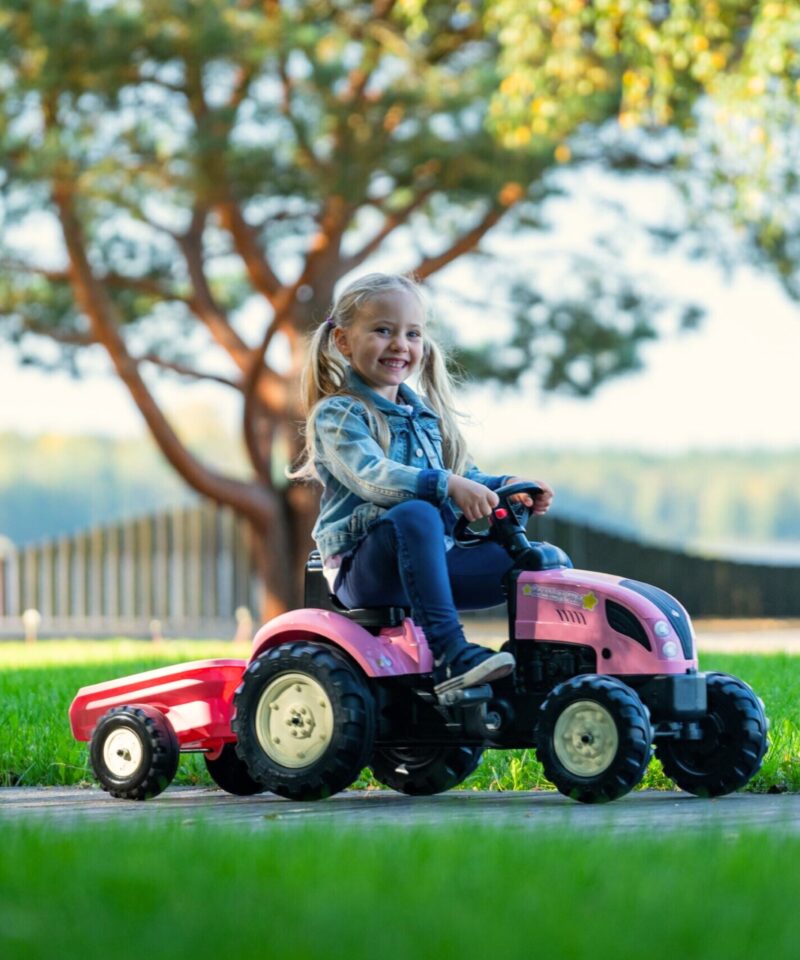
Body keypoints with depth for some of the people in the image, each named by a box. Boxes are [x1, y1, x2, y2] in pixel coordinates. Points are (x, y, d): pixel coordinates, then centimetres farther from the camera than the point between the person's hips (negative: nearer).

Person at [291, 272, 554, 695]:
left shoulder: (425, 413, 21)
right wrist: (446, 486, -34)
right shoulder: (337, 415, -4)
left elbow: (464, 474, 21)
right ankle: (449, 654, -45)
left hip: (431, 560, 7)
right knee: (416, 515, -40)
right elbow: (371, 476, -21)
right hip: (362, 569, -7)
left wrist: (508, 487, -1)